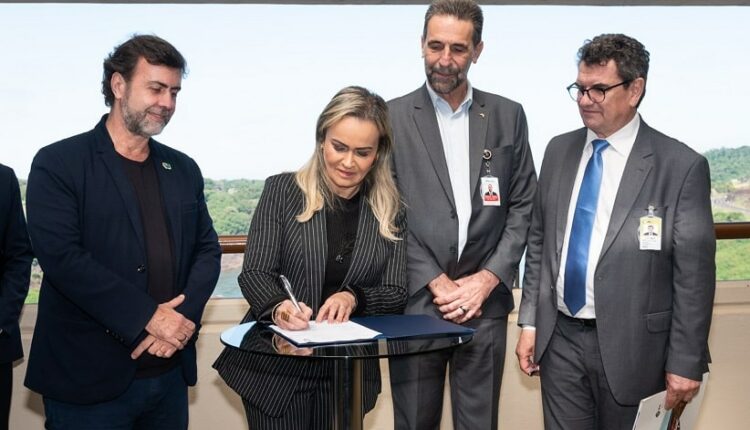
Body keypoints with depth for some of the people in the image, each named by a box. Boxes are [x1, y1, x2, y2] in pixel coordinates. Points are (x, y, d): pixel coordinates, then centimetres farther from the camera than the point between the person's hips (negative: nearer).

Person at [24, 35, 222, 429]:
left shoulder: (183, 169, 10)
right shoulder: (58, 164, -6)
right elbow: (61, 255, -16)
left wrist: (186, 315, -10)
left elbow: (207, 249, 8)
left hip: (169, 371, 5)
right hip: (87, 378, -5)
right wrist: (148, 317, -18)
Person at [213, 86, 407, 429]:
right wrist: (278, 307, -29)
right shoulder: (281, 190, -4)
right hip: (276, 366, -2)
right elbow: (254, 274, -8)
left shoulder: (390, 211, 2)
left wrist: (354, 297, -19)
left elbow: (397, 294, 0)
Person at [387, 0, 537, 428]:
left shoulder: (508, 116, 8)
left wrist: (488, 279, -4)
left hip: (485, 302, 2)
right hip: (415, 302, -1)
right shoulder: (392, 117, 1)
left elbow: (523, 207, 6)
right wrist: (436, 282, -8)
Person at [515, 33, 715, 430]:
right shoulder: (559, 151, 5)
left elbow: (694, 275, -9)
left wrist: (685, 363, -8)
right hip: (559, 341, 4)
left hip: (630, 348, -4)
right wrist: (529, 322, 7)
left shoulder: (682, 166, -10)